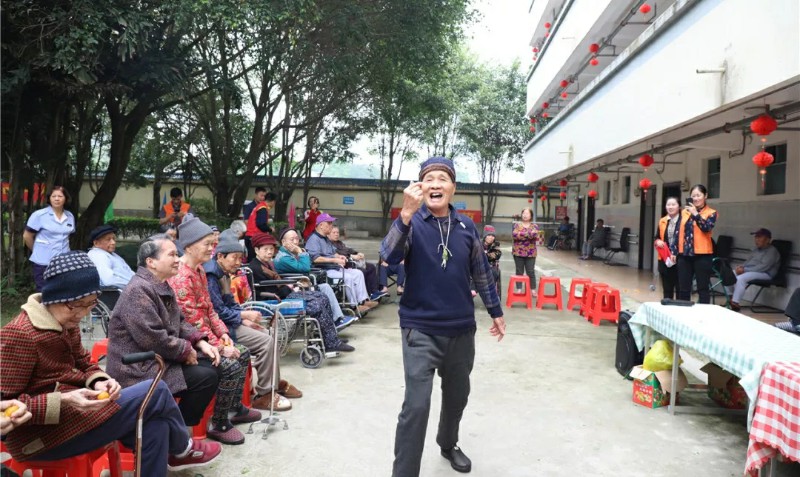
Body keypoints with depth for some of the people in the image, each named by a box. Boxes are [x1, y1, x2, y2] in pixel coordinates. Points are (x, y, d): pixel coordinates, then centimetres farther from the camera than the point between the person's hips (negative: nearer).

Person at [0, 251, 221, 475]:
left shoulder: (65, 322, 5)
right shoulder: (20, 335, -22)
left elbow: (82, 363, 15)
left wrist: (98, 382, -8)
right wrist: (62, 402, -32)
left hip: (67, 412, 9)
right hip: (40, 433, -9)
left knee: (155, 424, -8)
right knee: (156, 392, -10)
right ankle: (182, 449, 18)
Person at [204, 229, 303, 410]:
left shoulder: (223, 274, 12)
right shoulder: (211, 276, -19)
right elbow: (218, 311, -22)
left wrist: (245, 320, 3)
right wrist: (245, 315, -15)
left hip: (229, 321, 11)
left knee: (267, 335, 14)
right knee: (266, 341, -15)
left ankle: (275, 382, 21)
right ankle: (263, 395, -6)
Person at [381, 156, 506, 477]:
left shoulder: (466, 227, 3)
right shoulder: (412, 222, -8)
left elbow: (481, 272, 14)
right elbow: (389, 257, -27)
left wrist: (495, 311, 18)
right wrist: (406, 213, -40)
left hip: (461, 330, 5)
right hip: (421, 330, -4)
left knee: (457, 395, 20)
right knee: (416, 405, -11)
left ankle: (448, 444, 47)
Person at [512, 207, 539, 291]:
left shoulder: (534, 226, 7)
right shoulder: (516, 225, 5)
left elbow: (536, 237, -11)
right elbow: (514, 235, -14)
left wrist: (521, 234, -12)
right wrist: (529, 234, -10)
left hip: (530, 253, 0)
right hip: (518, 252, 0)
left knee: (531, 272, 1)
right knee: (519, 272, 4)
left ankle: (533, 290, 7)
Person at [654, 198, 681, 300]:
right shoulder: (662, 221, 11)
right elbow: (656, 238, 19)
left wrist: (676, 254, -18)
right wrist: (657, 242, -4)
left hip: (679, 260, -5)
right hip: (665, 260, 5)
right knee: (667, 289, 13)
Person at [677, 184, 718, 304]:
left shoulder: (711, 213, 1)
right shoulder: (684, 212, 12)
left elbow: (707, 228, -17)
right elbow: (679, 232, 14)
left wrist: (696, 214, -21)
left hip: (702, 255, -4)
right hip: (684, 254, 4)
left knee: (703, 288, 1)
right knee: (683, 288, 8)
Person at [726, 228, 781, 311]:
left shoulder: (772, 251, -12)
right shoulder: (757, 249, 15)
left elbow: (763, 267, -22)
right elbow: (750, 260, 21)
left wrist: (745, 269, -25)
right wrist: (742, 266, -2)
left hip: (765, 274, -9)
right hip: (750, 270, 9)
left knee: (740, 278, -32)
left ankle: (735, 303, -32)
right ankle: (730, 298, -3)